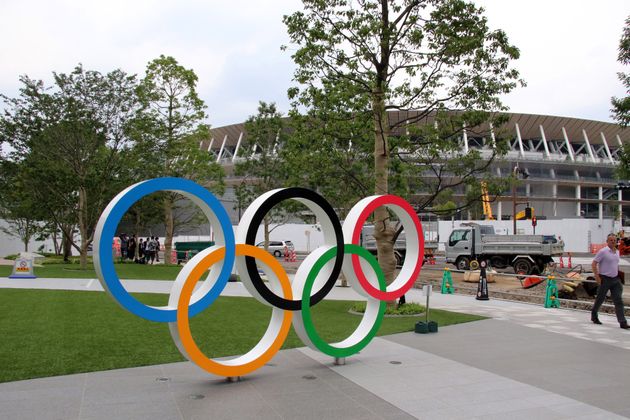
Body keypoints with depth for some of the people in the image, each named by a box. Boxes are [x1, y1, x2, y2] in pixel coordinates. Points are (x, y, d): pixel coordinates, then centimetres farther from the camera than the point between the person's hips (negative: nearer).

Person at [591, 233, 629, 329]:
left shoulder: (617, 252, 11)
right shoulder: (603, 251, -11)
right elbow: (594, 263, -12)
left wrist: (618, 276, 19)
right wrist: (597, 276, -17)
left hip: (615, 279, 6)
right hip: (605, 279, -6)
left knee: (618, 300, -3)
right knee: (600, 299, 7)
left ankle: (622, 322, -6)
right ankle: (594, 316, 27)